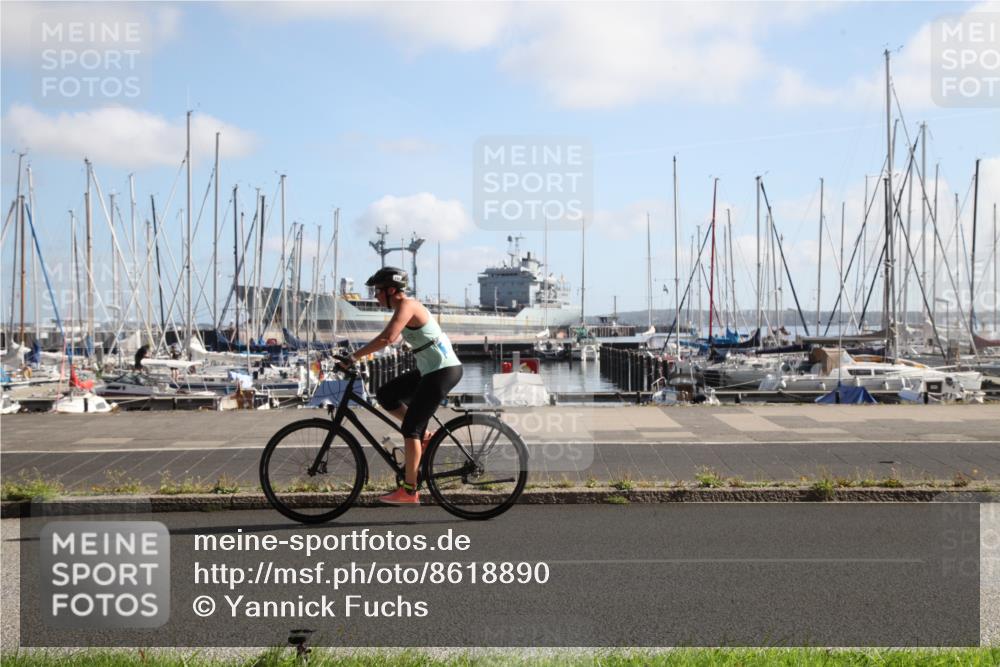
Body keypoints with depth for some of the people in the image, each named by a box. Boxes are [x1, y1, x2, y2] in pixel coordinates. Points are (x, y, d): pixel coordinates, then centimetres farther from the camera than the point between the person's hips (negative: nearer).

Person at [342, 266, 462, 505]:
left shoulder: (406, 306, -15)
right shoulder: (406, 306, 14)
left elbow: (387, 338, -30)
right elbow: (389, 338, 21)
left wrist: (354, 356, -26)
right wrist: (360, 354, 13)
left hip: (443, 371, -9)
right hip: (432, 370, 9)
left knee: (410, 427, -7)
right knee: (385, 395, 11)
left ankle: (409, 491, -3)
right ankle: (423, 436, 14)